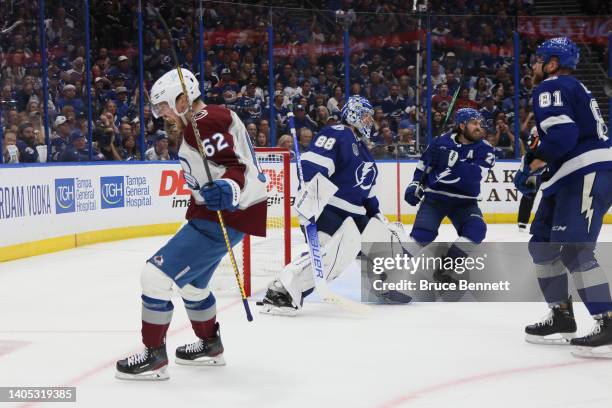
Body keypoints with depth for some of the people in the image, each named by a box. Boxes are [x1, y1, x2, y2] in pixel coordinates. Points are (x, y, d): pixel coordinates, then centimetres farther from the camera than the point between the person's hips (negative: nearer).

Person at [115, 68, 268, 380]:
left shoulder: (204, 124, -18)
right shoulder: (214, 117, 14)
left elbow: (234, 166, -28)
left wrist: (228, 190, -46)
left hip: (225, 216, -11)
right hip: (216, 212, 11)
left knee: (157, 274, -12)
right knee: (191, 281, 27)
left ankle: (154, 356, -5)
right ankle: (210, 345, 43)